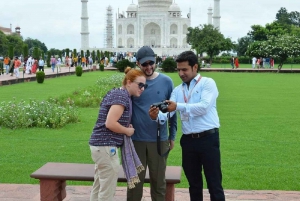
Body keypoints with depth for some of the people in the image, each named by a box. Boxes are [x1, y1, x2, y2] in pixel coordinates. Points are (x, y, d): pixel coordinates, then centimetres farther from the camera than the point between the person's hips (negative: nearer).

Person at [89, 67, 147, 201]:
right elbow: (110, 123, -24)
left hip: (100, 144, 10)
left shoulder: (116, 93, 14)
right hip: (106, 146, -10)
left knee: (99, 188, 18)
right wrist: (127, 131, -8)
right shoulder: (122, 96, -15)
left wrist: (125, 128, 8)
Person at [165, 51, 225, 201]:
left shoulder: (207, 83, -2)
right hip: (188, 140, 5)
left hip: (208, 138, -5)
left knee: (214, 183, 1)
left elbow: (203, 107, -18)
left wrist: (178, 106, -22)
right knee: (194, 183, 16)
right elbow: (168, 112, 0)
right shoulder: (177, 90, 13)